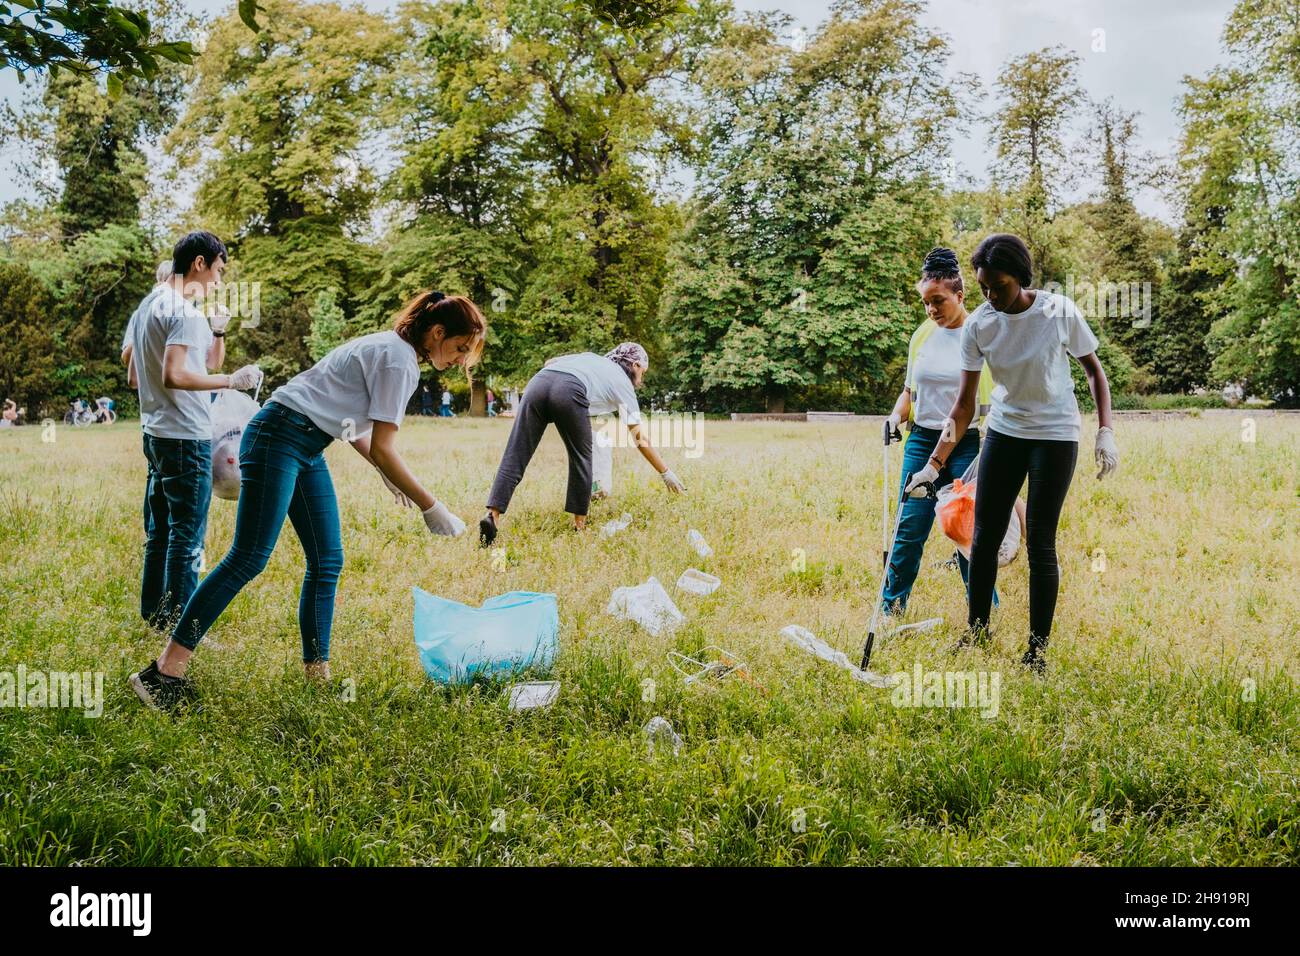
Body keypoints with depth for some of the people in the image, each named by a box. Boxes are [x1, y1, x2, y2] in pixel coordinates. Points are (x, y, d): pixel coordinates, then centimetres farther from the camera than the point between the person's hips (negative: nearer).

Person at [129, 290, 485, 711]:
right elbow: (383, 449, -18)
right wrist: (431, 508, -13)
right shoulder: (398, 360, -14)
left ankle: (317, 674, 8)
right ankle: (163, 672, -11)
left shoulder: (392, 351, 16)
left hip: (307, 449, 11)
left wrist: (384, 472, 13)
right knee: (249, 558, -13)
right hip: (279, 436, -11)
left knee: (326, 563, 6)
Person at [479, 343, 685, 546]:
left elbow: (549, 362, 31)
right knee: (581, 459, 16)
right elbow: (640, 439, 24)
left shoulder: (590, 357, 40)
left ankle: (492, 515, -16)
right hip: (569, 392, -4)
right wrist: (666, 473, 31)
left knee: (514, 458, -2)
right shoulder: (623, 383, 26)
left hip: (538, 381, 4)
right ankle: (579, 526, 18)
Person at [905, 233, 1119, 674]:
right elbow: (965, 403, -9)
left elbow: (1094, 369, -3)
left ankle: (1037, 649, 7)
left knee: (1040, 543, -4)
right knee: (984, 536, 6)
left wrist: (1105, 432, -13)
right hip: (1004, 431, 3)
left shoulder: (1060, 312, -17)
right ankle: (977, 629, 24)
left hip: (1055, 435, -3)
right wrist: (935, 463, -16)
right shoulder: (978, 325, -11)